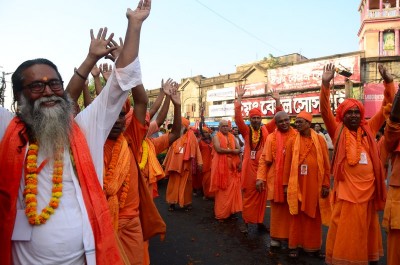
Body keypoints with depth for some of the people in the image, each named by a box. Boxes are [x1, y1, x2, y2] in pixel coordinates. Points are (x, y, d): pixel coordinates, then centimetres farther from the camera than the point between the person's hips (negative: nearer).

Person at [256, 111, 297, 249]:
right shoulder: (271, 138, 1)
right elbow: (264, 159, 1)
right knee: (277, 209, 9)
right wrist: (260, 177, -7)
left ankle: (290, 236, 24)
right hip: (276, 180, 0)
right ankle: (277, 236, 22)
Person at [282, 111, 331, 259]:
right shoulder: (292, 141, 2)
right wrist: (286, 184, 0)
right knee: (297, 215, 6)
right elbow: (287, 164, 2)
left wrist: (326, 184, -2)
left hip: (315, 184, 0)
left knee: (314, 216, 9)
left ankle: (314, 246, 22)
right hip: (297, 184, 0)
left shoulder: (320, 140, 2)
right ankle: (295, 245, 17)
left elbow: (326, 163, 1)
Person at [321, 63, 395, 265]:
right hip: (347, 192, -4)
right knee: (345, 234, 1)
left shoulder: (368, 130, 9)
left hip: (368, 190, 4)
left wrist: (388, 82, 0)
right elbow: (325, 112, -12)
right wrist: (325, 84, -24)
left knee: (368, 232, 17)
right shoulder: (338, 131, 1)